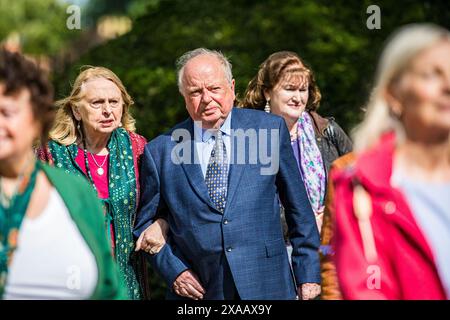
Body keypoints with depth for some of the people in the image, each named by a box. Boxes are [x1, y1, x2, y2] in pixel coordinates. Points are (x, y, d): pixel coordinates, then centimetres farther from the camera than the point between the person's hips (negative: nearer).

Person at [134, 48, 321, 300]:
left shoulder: (270, 128, 2)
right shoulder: (160, 152, 2)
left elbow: (299, 209, 6)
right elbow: (145, 223, 12)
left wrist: (309, 274, 4)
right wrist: (172, 270, -2)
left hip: (266, 285, 0)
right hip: (197, 291, 0)